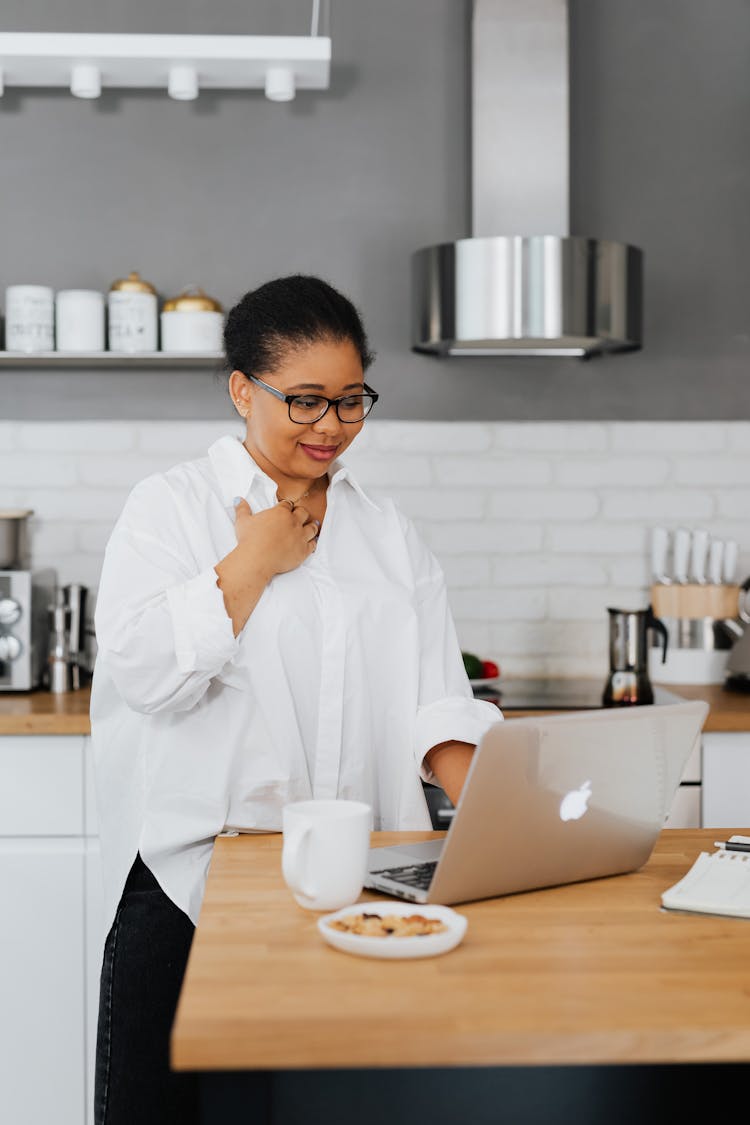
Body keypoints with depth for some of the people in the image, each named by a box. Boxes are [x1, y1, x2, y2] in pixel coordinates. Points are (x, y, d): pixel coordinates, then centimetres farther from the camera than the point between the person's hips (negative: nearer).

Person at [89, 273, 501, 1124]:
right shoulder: (171, 506, 2)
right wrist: (255, 562, -8)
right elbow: (146, 671, -12)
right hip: (193, 882, -3)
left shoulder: (387, 531, 13)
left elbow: (434, 696, 7)